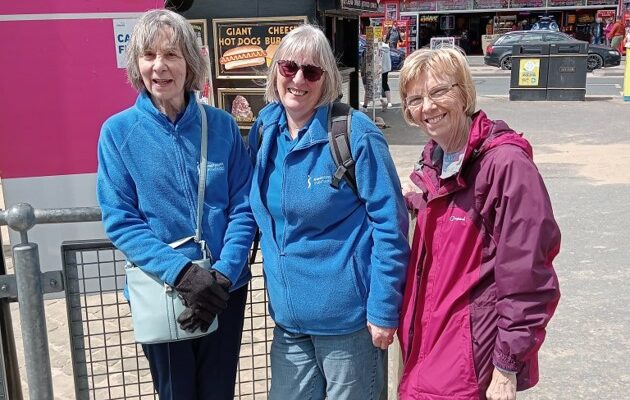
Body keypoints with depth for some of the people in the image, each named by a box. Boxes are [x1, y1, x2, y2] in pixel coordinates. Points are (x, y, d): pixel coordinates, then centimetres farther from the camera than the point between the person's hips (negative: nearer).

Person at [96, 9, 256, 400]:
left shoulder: (222, 125, -3)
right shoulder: (118, 131, -7)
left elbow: (244, 207, -3)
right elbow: (120, 220, -10)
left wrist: (224, 274, -16)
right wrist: (182, 272, -21)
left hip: (226, 289, 1)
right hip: (160, 292, -1)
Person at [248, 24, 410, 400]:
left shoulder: (355, 133, -15)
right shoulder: (265, 129, 2)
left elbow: (390, 223, -14)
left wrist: (384, 309, -14)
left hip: (348, 315, -5)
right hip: (288, 315, 5)